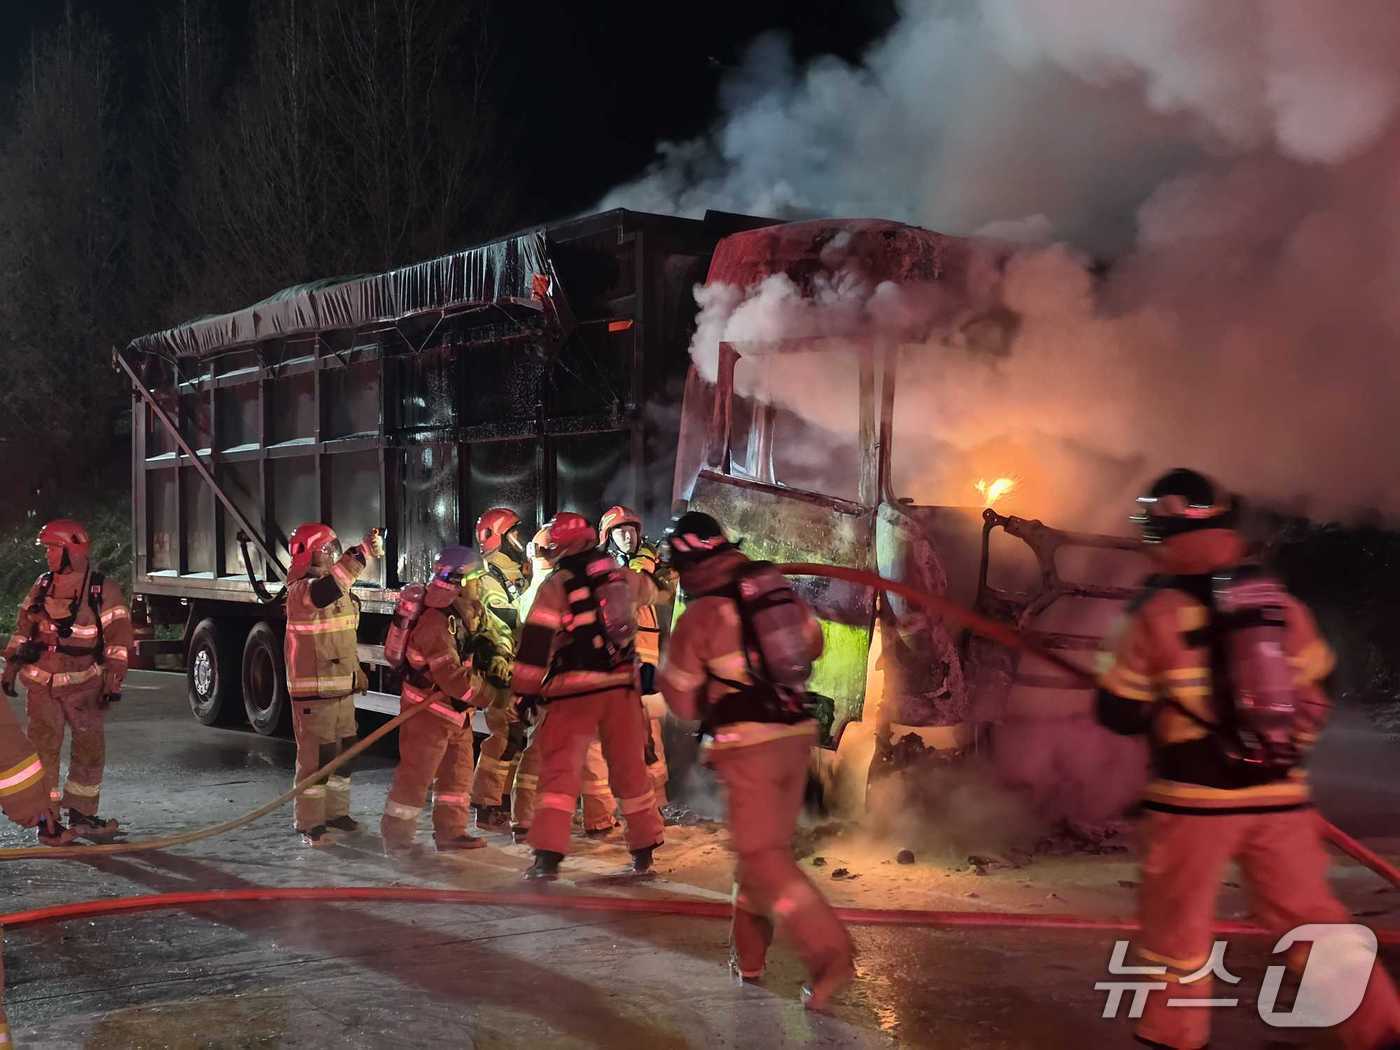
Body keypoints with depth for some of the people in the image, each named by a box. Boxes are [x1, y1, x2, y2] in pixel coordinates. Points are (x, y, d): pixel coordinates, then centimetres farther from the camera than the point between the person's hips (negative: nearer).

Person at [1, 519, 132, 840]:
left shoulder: (103, 590, -6)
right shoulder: (42, 586, 8)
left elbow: (117, 637, -8)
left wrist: (113, 681, -12)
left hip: (85, 684, -2)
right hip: (41, 684, 3)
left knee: (90, 750, 2)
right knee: (42, 748, 1)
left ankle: (81, 814, 13)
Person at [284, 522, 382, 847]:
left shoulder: (339, 591, 14)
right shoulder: (301, 591, -17)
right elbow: (330, 585, -41)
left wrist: (356, 670, 24)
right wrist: (363, 553, -49)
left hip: (342, 688, 9)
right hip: (313, 691, -9)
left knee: (343, 752, 17)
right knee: (316, 757, -6)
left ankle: (336, 812, 30)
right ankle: (309, 823, 1)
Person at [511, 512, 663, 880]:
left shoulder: (556, 586, -7)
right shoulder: (620, 577, 7)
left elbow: (535, 643, -10)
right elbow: (648, 590, 31)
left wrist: (525, 691, -4)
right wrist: (655, 572, 52)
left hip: (575, 691, -4)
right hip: (622, 686, 4)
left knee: (560, 770, -2)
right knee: (630, 767, 16)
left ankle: (548, 855, -13)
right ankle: (645, 848, 25)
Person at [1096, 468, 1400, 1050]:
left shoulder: (1156, 613, -10)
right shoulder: (1281, 601, 3)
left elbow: (1119, 715, -4)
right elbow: (1313, 700, 13)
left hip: (1193, 798, -3)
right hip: (1278, 795, 4)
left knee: (1176, 923, 11)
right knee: (1311, 916, 13)